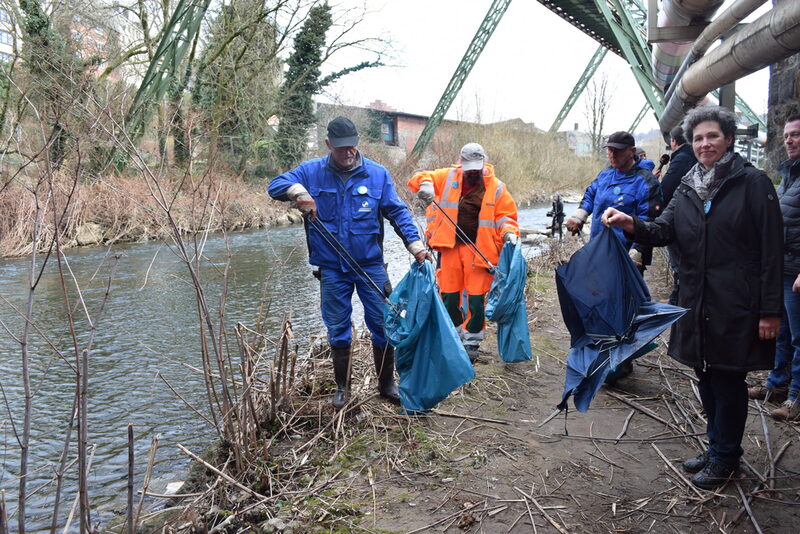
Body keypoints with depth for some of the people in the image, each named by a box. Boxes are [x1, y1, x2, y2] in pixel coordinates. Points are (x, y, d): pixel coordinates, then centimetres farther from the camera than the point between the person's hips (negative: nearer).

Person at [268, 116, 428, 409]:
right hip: (331, 267, 1)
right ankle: (342, 387, 27)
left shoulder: (377, 173, -1)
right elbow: (275, 185, -2)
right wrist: (296, 190, -24)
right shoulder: (311, 171, 1)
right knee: (337, 330, 10)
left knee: (383, 324, 4)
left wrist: (414, 243, -12)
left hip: (370, 264, 0)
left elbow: (398, 212, 0)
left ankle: (387, 383, 23)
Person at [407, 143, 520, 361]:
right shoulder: (447, 177, 5)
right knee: (448, 294, 9)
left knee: (476, 296, -1)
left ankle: (472, 341, 16)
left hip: (479, 248, -2)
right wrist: (425, 184, -14)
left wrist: (508, 232, -16)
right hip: (450, 245, 2)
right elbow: (420, 178, 9)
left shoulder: (496, 187, 2)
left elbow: (505, 215, 4)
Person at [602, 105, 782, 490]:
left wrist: (770, 311, -13)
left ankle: (724, 458, 22)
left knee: (728, 380, 4)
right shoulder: (687, 188, 9)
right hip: (697, 302, 6)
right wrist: (631, 224, -20)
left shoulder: (754, 184, -8)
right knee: (706, 377, 16)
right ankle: (717, 446, 35)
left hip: (736, 306, -6)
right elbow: (664, 232, 2)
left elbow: (771, 252, -10)